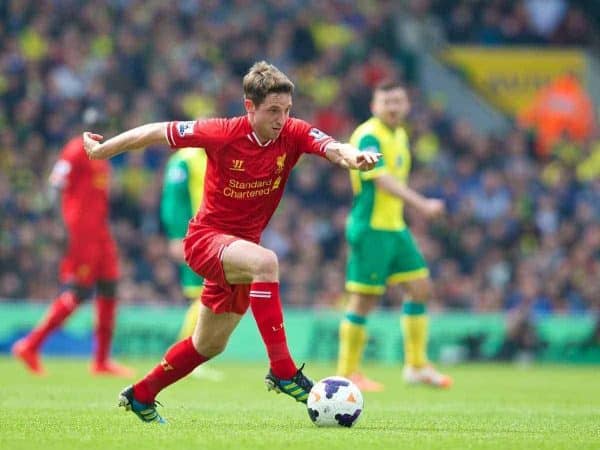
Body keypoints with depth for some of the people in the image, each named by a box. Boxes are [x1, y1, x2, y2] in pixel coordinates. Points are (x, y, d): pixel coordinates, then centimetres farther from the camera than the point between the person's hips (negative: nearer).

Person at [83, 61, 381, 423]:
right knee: (266, 262, -37)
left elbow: (332, 147, -30)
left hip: (241, 245, 6)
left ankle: (140, 395, 41)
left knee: (210, 346, 20)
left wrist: (352, 156, -53)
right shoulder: (221, 134, -19)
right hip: (206, 237, -6)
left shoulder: (294, 134, -11)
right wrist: (101, 150, 1)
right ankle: (282, 370, -38)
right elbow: (157, 132, -8)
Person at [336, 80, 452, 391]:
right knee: (364, 300, -4)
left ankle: (417, 366, 18)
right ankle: (347, 373, 5)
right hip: (370, 228, -9)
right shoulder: (369, 136, -16)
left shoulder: (400, 135, 13)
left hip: (395, 227, 9)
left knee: (420, 288, 9)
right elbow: (382, 180, -28)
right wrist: (422, 204, -37)